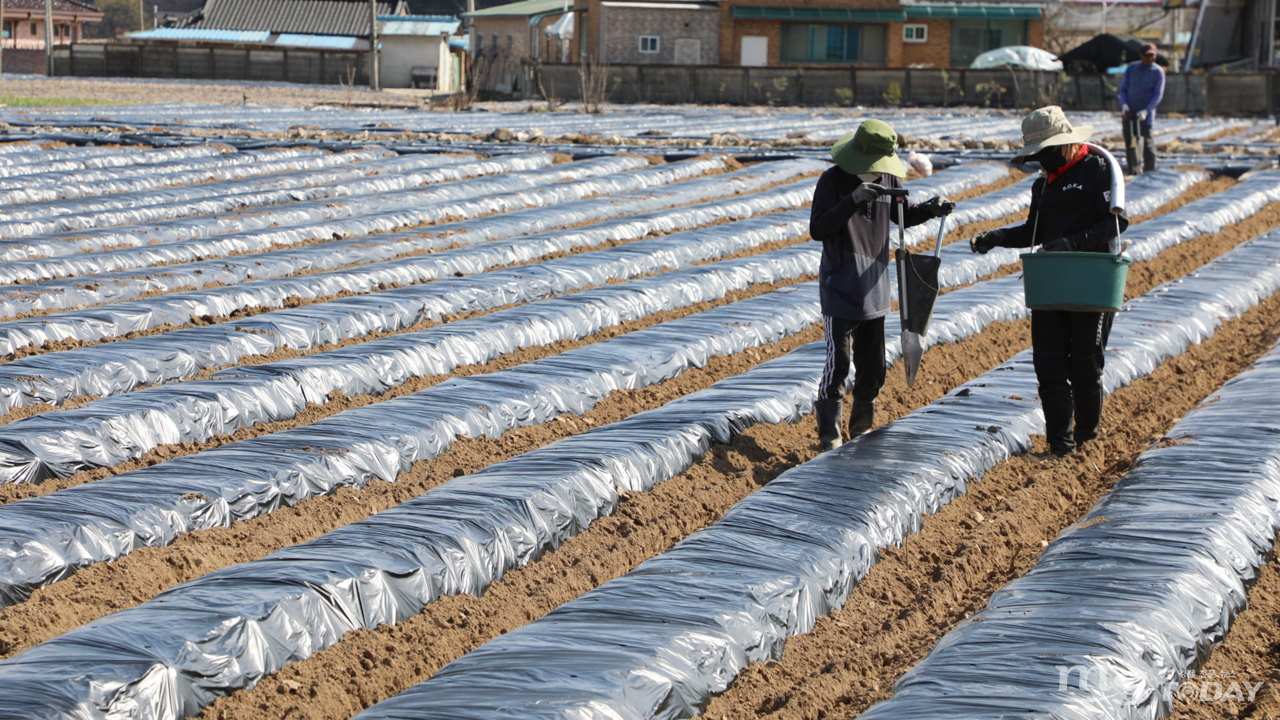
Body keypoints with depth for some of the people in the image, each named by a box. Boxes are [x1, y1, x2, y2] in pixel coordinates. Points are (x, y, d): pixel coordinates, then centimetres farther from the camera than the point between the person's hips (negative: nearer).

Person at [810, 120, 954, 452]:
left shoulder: (888, 179, 4)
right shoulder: (832, 181, -12)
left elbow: (903, 214, 20)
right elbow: (817, 229, -20)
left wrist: (931, 209, 0)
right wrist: (853, 200, -29)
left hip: (874, 289, 6)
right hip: (840, 290, -6)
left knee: (872, 367, 12)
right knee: (838, 363, -9)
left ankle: (861, 428, 28)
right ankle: (829, 436, 0)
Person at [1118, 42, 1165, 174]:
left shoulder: (1158, 72, -3)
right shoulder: (1131, 68, 8)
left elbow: (1158, 95, -6)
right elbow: (1123, 89, 9)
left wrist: (1146, 111, -18)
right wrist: (1124, 104, -10)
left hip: (1146, 114, -4)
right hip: (1129, 113, 4)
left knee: (1147, 143, -7)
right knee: (1129, 143, 7)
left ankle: (1149, 172, -1)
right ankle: (1133, 172, 16)